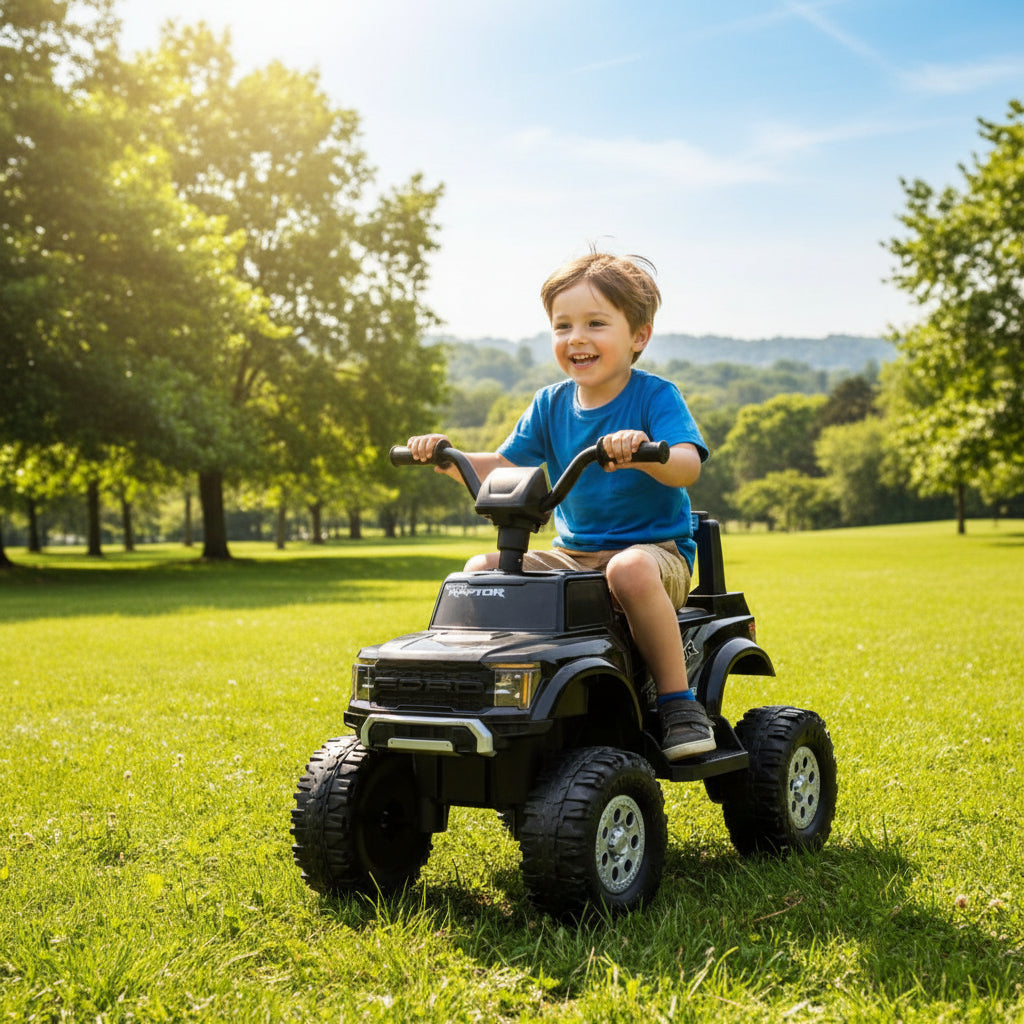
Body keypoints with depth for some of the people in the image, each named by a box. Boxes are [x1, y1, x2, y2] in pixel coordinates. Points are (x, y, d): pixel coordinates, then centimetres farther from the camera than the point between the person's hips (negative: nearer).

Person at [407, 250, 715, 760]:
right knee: (481, 569, -11)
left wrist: (645, 453, -44)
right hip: (572, 556, 5)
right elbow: (502, 468, 9)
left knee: (630, 570, -40)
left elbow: (688, 465, -23)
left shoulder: (654, 396, -7)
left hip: (655, 549, -5)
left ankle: (678, 698, -25)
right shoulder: (550, 405, 8)